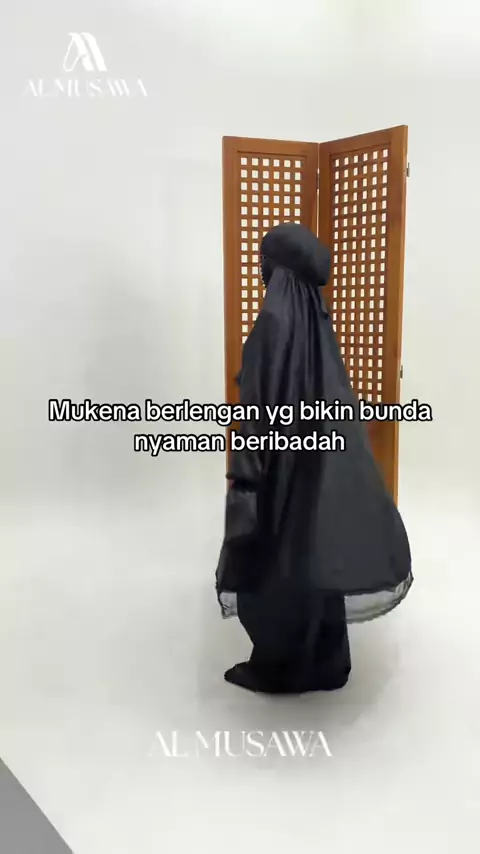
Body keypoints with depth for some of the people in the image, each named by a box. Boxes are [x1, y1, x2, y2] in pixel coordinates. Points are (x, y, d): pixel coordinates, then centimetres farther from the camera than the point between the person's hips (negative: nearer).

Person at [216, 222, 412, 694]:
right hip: (322, 455, 8)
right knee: (312, 558, 17)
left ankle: (276, 667, 22)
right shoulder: (317, 315, 7)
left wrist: (243, 470, -16)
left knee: (276, 563, 6)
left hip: (282, 460, -8)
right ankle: (325, 660, 30)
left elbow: (259, 402, -21)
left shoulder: (275, 318, -18)